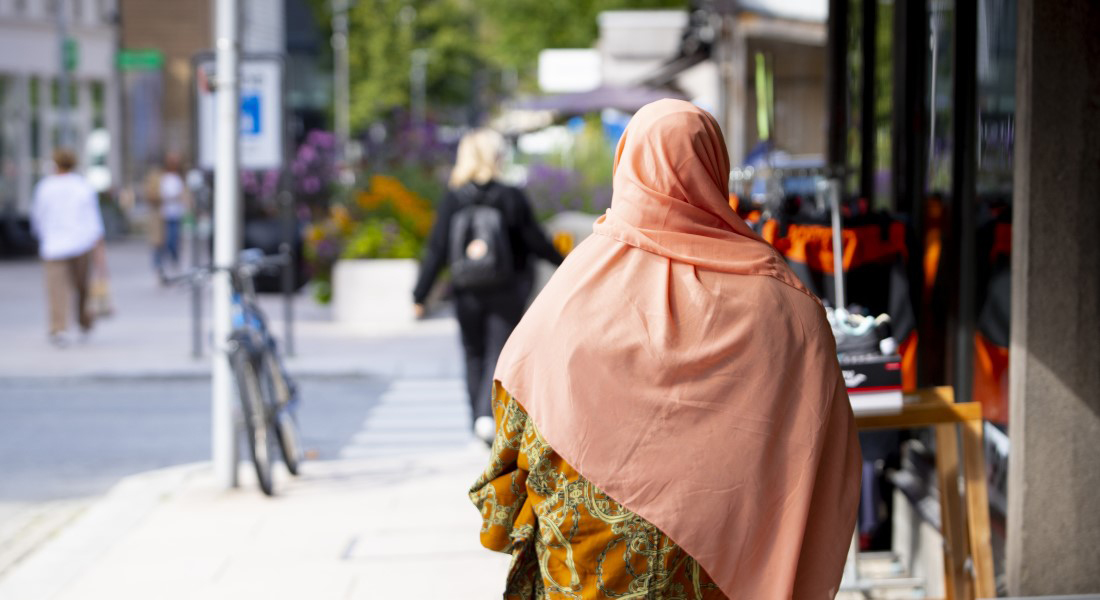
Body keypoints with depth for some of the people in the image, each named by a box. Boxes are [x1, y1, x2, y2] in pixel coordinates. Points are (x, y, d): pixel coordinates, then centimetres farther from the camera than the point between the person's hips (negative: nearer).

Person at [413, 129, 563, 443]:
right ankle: (488, 413, -18)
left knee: (474, 356, 16)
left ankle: (480, 419, 18)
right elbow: (535, 240, -2)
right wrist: (561, 262, 17)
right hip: (505, 293, -2)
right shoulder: (511, 198, -9)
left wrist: (420, 295, -2)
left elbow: (437, 250, -6)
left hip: (468, 294, 2)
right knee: (500, 355, 2)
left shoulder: (453, 199, -6)